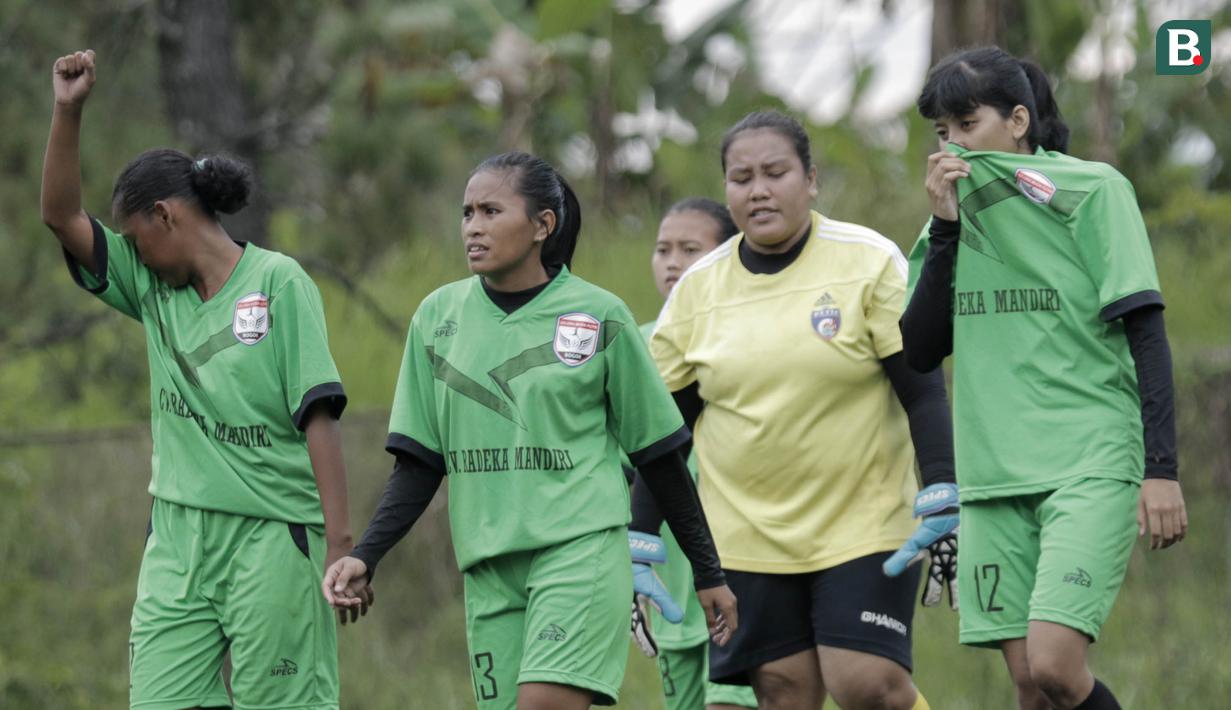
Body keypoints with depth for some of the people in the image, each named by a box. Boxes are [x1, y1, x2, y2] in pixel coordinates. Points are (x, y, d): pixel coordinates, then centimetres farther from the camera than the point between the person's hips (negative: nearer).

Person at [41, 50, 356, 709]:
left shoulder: (278, 283, -5)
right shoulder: (153, 290, 14)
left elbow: (319, 417, -10)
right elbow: (63, 217, 11)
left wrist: (340, 544, -15)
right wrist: (67, 111, 0)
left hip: (271, 535, -6)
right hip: (177, 535, 6)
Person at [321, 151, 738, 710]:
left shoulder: (599, 318, -1)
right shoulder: (438, 317, 8)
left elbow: (657, 453, 6)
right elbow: (418, 461, 11)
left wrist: (708, 574, 9)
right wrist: (364, 557, -1)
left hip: (581, 547, -4)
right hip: (489, 567, 4)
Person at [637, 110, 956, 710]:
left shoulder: (870, 261, -4)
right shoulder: (697, 289, 4)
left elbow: (922, 389, -4)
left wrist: (942, 500, -13)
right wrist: (640, 539, 7)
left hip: (864, 523, -2)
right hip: (746, 539, 2)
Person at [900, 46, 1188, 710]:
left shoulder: (1091, 190, -2)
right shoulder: (957, 210, 13)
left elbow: (1146, 332, -4)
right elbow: (920, 351, 6)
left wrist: (1161, 469, -12)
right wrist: (945, 228, -4)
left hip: (1090, 467, -5)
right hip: (993, 478, 5)